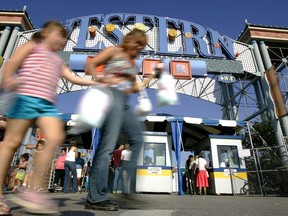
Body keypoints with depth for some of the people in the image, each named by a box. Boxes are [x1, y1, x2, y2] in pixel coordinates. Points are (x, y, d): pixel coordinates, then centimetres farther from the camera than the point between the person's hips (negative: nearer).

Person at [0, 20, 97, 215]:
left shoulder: (58, 61, 30)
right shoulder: (32, 46, 15)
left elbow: (73, 78, 23)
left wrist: (97, 82, 16)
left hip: (48, 104, 5)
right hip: (26, 98, -4)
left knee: (56, 138, -17)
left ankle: (33, 191, -10)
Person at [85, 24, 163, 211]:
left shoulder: (132, 62, 26)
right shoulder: (114, 51, 7)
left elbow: (134, 88, 23)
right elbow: (91, 65, 2)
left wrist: (153, 76, 22)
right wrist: (99, 80, -15)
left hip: (124, 102, 9)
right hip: (111, 97, -9)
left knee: (137, 139, 8)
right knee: (108, 145, -15)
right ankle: (96, 198, -10)